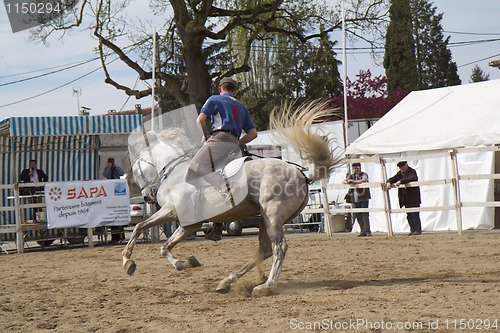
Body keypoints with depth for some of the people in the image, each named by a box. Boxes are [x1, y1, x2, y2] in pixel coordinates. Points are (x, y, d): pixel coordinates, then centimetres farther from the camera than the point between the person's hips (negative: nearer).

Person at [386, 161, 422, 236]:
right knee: (409, 214, 9)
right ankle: (412, 229, 15)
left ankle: (418, 230, -2)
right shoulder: (400, 173, 12)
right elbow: (392, 179, 11)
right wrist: (389, 182, -14)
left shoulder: (412, 172, -8)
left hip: (413, 197, -7)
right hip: (405, 198, 7)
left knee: (415, 214, -7)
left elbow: (412, 178, -28)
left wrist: (401, 181, -36)